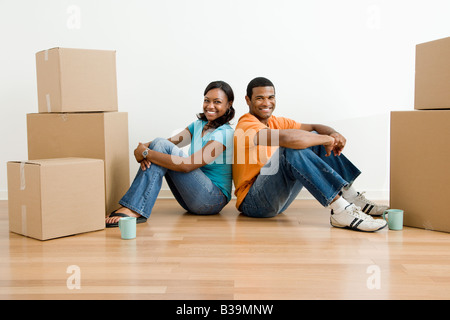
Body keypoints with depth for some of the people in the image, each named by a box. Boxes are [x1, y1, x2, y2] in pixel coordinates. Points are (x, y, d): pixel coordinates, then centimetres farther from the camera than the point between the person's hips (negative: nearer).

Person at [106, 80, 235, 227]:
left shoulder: (225, 134, -14)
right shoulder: (198, 125, 13)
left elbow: (187, 165, -24)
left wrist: (146, 153, -20)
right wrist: (146, 147, -18)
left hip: (214, 198, -7)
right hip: (194, 198, 8)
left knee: (162, 146, -19)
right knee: (158, 143, -8)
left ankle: (133, 210, -27)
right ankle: (134, 210, -18)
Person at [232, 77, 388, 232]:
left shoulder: (276, 122, 12)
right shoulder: (247, 126, -16)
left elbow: (314, 127, 7)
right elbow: (287, 138, -34)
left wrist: (334, 134, -16)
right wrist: (327, 139, -23)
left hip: (278, 200, 9)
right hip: (252, 202, -9)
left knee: (315, 138, 4)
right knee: (293, 149, -30)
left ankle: (354, 200, 0)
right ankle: (340, 211, -34)